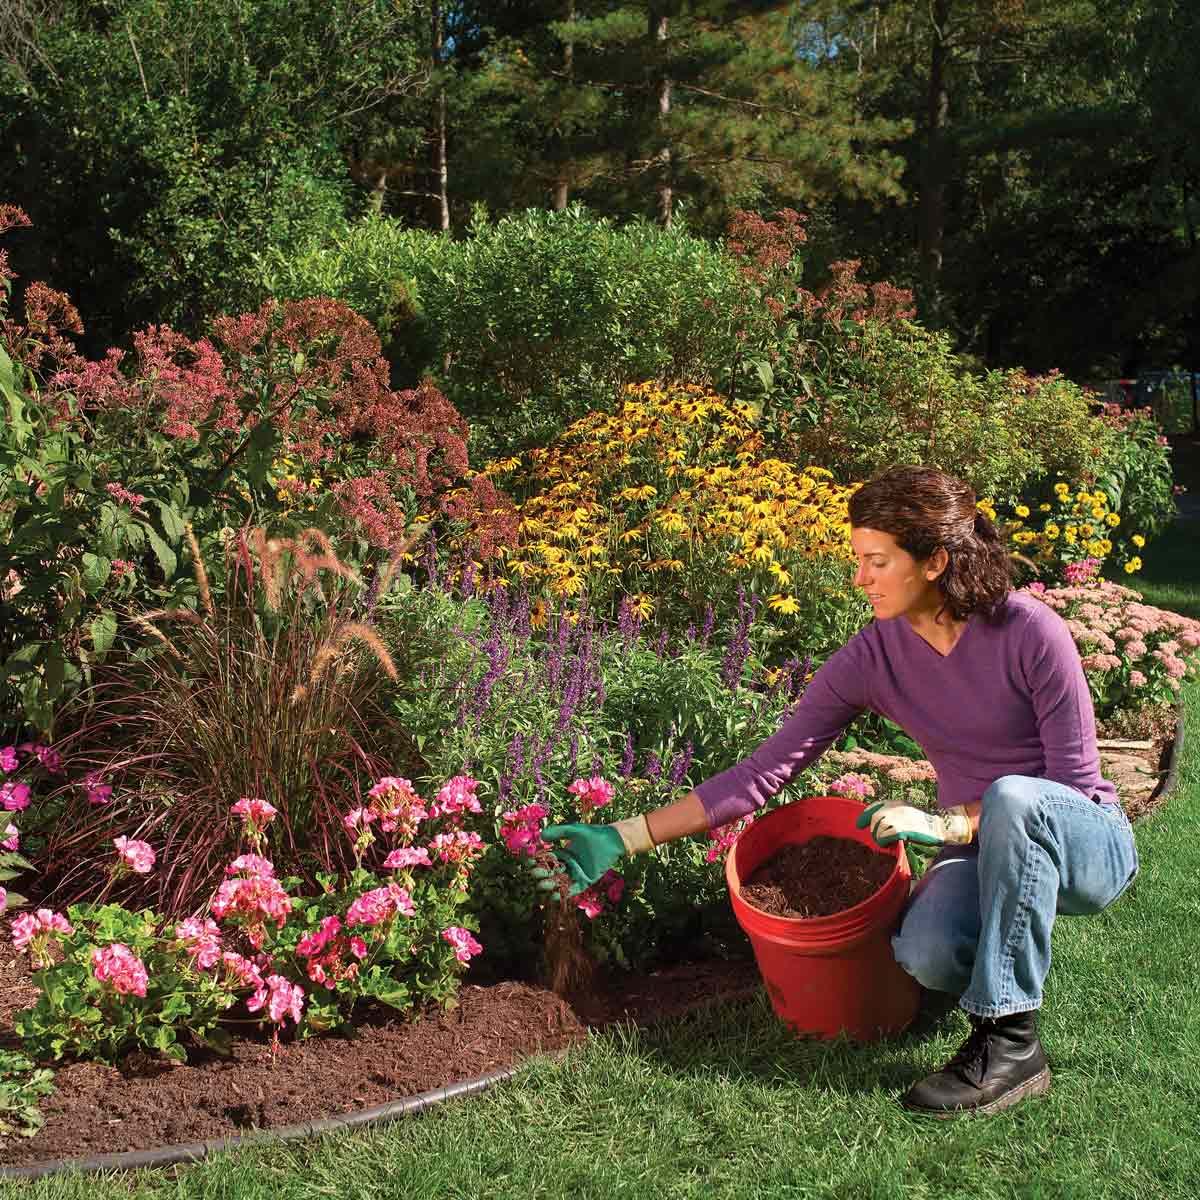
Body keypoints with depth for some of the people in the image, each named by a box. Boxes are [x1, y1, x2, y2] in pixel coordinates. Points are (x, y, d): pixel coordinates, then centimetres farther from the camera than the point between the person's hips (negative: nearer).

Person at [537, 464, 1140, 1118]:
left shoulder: (1030, 630, -20)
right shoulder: (871, 657, -9)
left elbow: (1075, 780, -15)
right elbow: (766, 769, -10)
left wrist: (943, 823, -26)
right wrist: (626, 838, -15)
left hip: (1085, 841, -2)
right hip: (983, 849, 3)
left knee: (1014, 798, -38)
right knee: (926, 953, -32)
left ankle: (1010, 1043, -26)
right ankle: (1012, 931, 6)